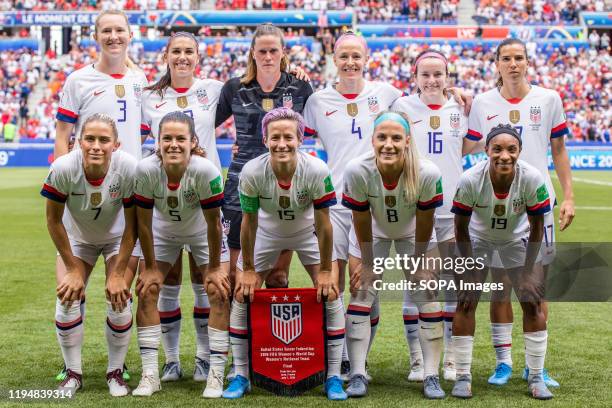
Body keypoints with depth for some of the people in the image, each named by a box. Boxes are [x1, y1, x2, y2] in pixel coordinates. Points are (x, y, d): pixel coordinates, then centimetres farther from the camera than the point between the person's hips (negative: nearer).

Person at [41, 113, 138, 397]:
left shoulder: (129, 169, -33)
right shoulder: (63, 168, -33)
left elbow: (132, 226, -20)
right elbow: (54, 221, -17)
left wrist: (119, 273, -16)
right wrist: (73, 269, -13)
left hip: (117, 238, 0)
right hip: (76, 238, 1)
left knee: (119, 300, -13)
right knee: (67, 299, -12)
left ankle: (115, 372, 9)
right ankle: (73, 372, 9)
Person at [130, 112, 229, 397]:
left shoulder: (206, 171, -36)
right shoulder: (146, 170, -32)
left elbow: (213, 223, -25)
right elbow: (144, 222, -19)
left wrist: (214, 267, -16)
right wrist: (150, 267, -11)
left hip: (202, 232, -1)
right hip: (163, 231, 2)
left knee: (219, 292, -11)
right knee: (147, 290, -8)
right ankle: (150, 374, 0)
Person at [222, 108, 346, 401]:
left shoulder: (317, 171, -33)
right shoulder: (252, 172, -31)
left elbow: (323, 224, -23)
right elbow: (249, 223, -18)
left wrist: (326, 271, -16)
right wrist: (248, 270, -11)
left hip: (308, 233, -1)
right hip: (266, 233, 1)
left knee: (330, 294, -10)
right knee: (242, 295, -4)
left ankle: (334, 378, 2)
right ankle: (240, 376, 10)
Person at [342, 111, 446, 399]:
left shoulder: (428, 173, -36)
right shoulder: (357, 171, -35)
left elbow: (424, 221, -20)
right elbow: (361, 220, -21)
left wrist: (419, 262, -10)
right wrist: (367, 264, -12)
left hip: (413, 234, 0)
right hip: (372, 233, 0)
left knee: (428, 296, -3)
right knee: (361, 292, -5)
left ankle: (431, 376, 6)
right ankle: (357, 375, 2)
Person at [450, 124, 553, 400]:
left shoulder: (532, 178, -31)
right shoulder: (470, 180, -32)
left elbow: (537, 227, -16)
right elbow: (461, 228, -18)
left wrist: (528, 272, -14)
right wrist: (470, 271, -16)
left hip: (517, 239, 1)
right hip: (478, 238, -1)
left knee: (533, 302, -4)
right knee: (466, 302, -8)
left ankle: (536, 378, 9)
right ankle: (462, 377, 4)